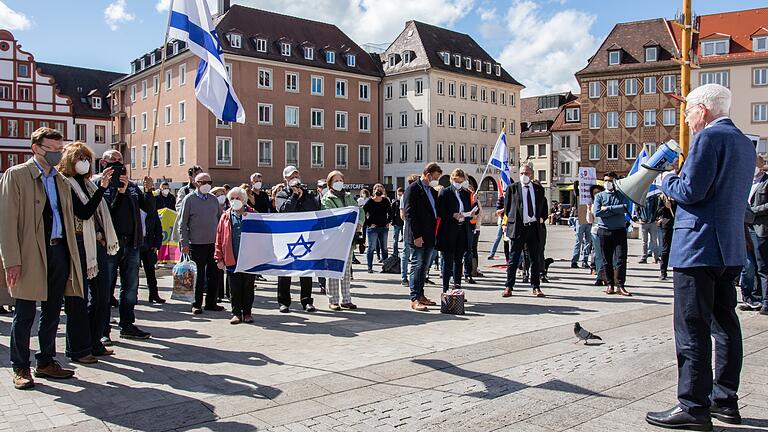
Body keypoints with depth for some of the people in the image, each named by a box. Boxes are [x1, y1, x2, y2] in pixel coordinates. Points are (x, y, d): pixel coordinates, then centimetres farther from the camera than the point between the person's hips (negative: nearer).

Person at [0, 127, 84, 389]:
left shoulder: (61, 181, 16)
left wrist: (72, 255, 10)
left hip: (59, 251, 6)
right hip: (30, 254, -6)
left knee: (52, 312, 12)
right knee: (25, 314, 3)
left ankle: (46, 362, 24)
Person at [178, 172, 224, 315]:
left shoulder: (214, 199, 11)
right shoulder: (189, 199, -2)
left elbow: (221, 219, 17)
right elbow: (182, 223, -3)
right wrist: (184, 243, -9)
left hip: (214, 243, 4)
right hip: (197, 244, -4)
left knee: (214, 275, 8)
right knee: (198, 275, 2)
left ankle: (211, 303, 19)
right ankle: (197, 305, 12)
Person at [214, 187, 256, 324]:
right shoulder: (225, 216, 7)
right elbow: (219, 239, 5)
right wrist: (219, 258, -1)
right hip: (232, 260, 1)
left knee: (248, 287, 7)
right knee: (235, 289, 5)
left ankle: (247, 313, 18)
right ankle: (236, 313, 15)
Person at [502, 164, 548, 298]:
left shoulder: (539, 189, 10)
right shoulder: (512, 188, 3)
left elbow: (544, 207, 21)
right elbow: (506, 207, 7)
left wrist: (542, 218, 8)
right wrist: (511, 220, 2)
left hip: (534, 227, 3)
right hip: (518, 227, -3)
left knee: (535, 258, 8)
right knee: (514, 259, 0)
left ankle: (536, 287, 16)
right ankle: (509, 287, 5)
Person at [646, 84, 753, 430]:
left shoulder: (709, 137, -13)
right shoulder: (744, 143, 17)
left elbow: (691, 191, -19)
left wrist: (668, 181, 0)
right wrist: (678, 183, 18)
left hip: (698, 246, -10)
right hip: (731, 248, 10)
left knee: (692, 329, -5)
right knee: (725, 325, 14)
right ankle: (725, 400, 23)